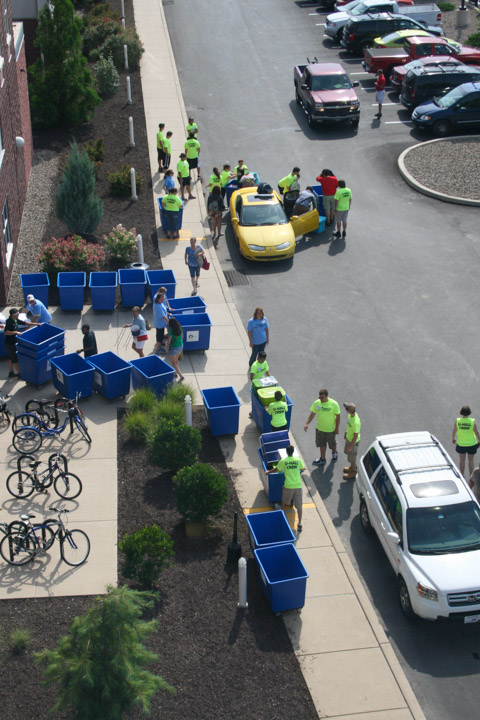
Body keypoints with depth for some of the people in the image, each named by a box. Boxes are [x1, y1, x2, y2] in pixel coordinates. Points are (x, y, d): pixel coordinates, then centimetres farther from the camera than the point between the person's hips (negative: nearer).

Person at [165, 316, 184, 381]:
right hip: (180, 346, 7)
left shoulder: (171, 331, -29)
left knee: (172, 362, 12)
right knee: (176, 360, 29)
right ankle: (176, 373, 43)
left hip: (174, 348, -7)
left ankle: (181, 376, 4)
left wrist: (167, 346, 1)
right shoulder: (180, 328, -10)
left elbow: (168, 341, -19)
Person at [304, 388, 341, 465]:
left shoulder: (334, 404, -22)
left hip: (331, 429, -3)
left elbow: (338, 416, -12)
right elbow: (312, 414, -4)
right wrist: (307, 423, -16)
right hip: (320, 428, 3)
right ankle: (322, 459, 32)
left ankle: (334, 453, 49)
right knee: (322, 444, 15)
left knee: (332, 443, 19)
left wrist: (336, 428, -10)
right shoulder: (317, 403, -12)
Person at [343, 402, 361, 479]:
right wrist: (346, 432, 21)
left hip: (353, 441, -8)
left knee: (352, 457, 13)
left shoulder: (355, 422, -40)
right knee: (348, 453, 29)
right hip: (348, 437, 8)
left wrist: (351, 446, -19)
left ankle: (353, 472, 35)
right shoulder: (351, 415, -15)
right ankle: (352, 466, 53)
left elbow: (356, 436, -29)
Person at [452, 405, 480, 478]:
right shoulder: (472, 421, -19)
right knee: (470, 460, 18)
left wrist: (453, 439, 14)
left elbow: (454, 432, -6)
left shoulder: (457, 421, -15)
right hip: (471, 444, -1)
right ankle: (471, 476, 27)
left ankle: (462, 475, 29)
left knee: (462, 460, 19)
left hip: (461, 444, 1)